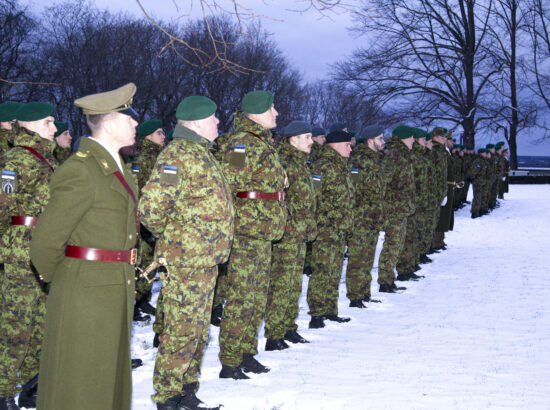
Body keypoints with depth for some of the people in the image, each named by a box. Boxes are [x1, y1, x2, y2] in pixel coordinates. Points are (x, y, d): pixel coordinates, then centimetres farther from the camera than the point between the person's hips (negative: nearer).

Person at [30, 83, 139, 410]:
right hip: (86, 290, -9)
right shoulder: (80, 171, -18)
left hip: (117, 289, 9)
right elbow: (47, 239, -17)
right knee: (79, 384, 3)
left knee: (111, 376, 19)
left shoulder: (116, 166, 11)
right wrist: (53, 277, -2)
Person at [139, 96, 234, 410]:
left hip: (206, 260, 10)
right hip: (185, 261, -10)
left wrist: (213, 248, 16)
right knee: (181, 332, -3)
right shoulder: (178, 154, -16)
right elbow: (151, 205, -23)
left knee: (198, 331, 15)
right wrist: (168, 234, -7)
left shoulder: (201, 152, 16)